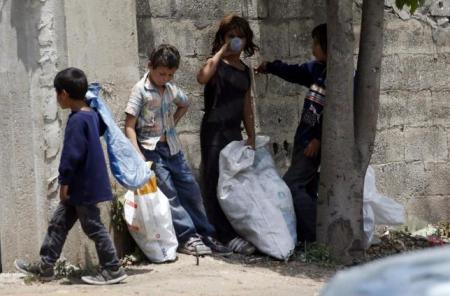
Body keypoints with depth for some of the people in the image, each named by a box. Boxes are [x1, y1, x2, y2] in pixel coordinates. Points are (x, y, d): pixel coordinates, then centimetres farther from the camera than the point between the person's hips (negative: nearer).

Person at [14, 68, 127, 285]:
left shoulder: (77, 120, -22)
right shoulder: (92, 115, 6)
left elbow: (72, 155, -22)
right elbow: (102, 127, 29)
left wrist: (64, 182, -17)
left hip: (83, 186, -10)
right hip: (84, 185, 10)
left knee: (93, 227, -1)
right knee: (59, 223, 15)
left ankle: (113, 270, 6)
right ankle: (45, 266, 21)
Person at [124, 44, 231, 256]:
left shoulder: (171, 89, 6)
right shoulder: (141, 90, -11)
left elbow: (184, 105, 30)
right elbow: (129, 127, -14)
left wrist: (172, 123, 13)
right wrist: (138, 156, -22)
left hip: (172, 148, 6)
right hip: (151, 149, -6)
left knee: (190, 189, 5)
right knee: (168, 193, -12)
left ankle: (205, 235, 11)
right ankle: (187, 237, -10)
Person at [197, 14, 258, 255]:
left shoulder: (245, 71, 15)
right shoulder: (217, 64, -6)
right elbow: (202, 77, -30)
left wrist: (251, 136, 14)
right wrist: (222, 51, -21)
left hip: (235, 132, 7)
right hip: (215, 130, -7)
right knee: (216, 183, -8)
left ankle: (236, 231, 15)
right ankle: (226, 235, -9)